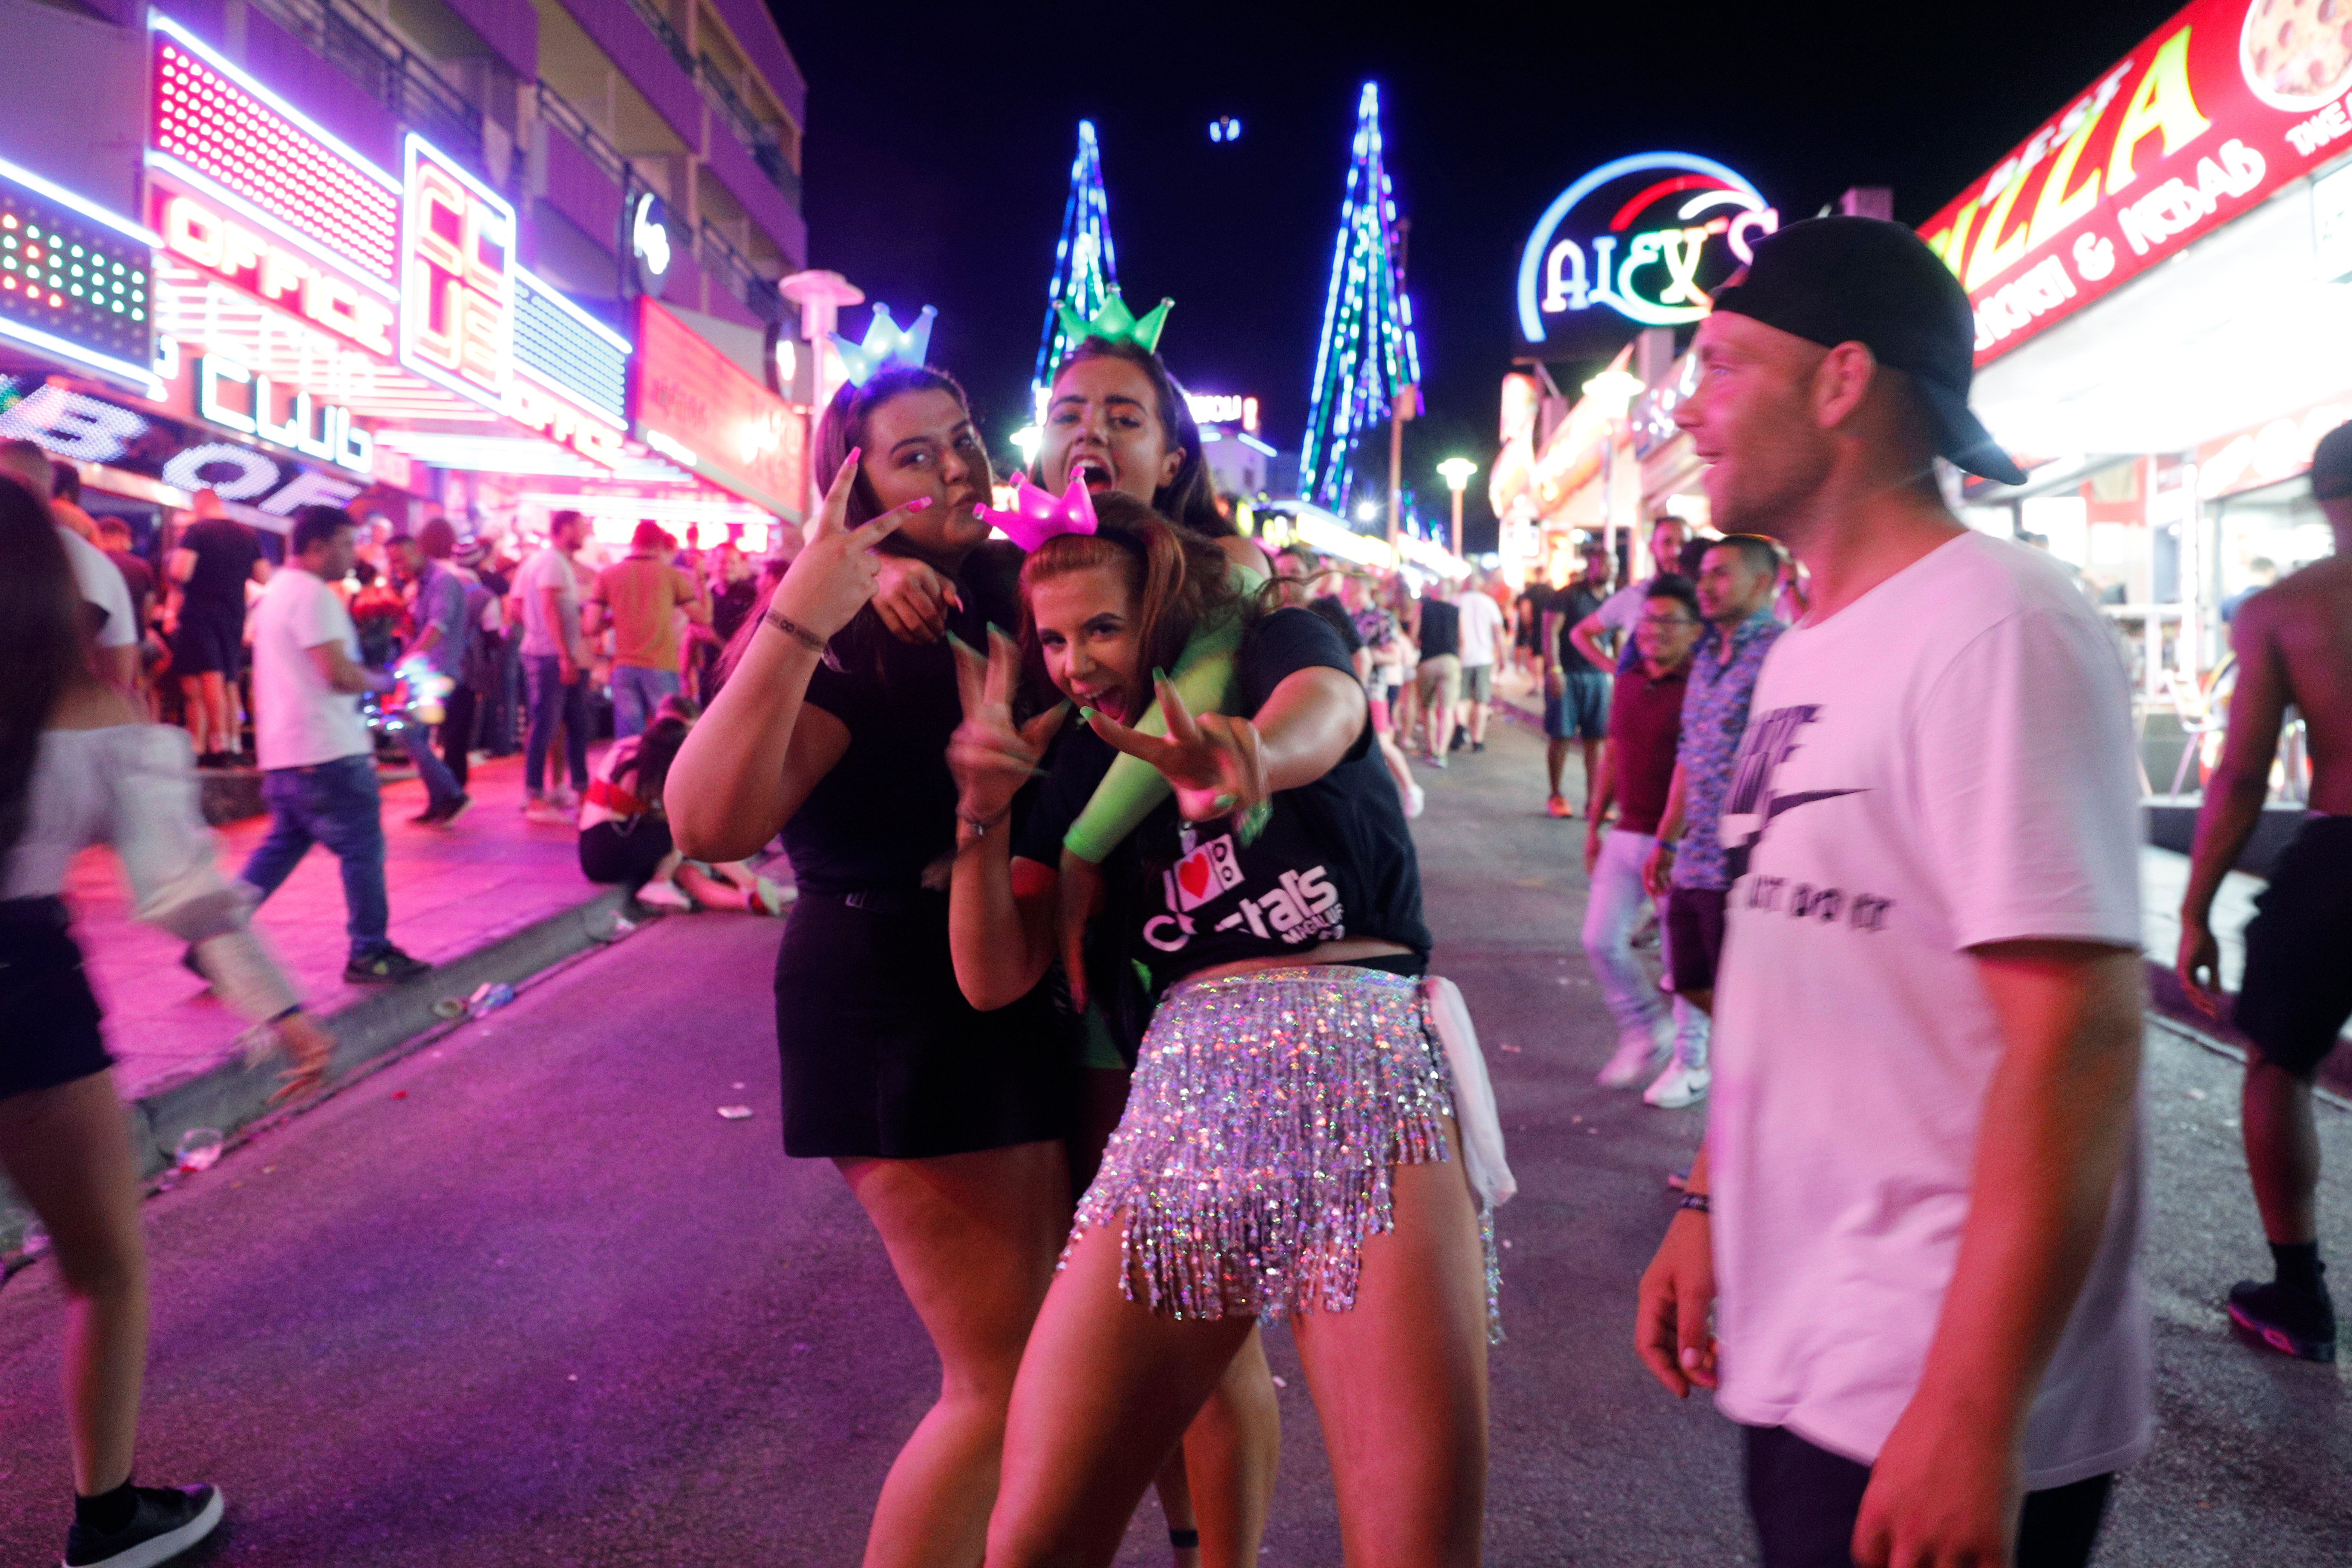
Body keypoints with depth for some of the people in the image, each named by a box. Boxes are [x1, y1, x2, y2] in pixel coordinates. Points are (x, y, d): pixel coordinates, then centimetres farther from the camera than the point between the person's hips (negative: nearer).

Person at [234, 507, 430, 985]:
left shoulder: (277, 591, 19)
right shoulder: (312, 593, -14)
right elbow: (339, 673, -21)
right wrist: (383, 682, -3)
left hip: (284, 749, 10)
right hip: (326, 752, -10)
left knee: (281, 848, 16)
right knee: (363, 850, -1)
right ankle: (369, 954, 6)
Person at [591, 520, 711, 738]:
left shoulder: (607, 575, 6)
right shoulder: (671, 575, 2)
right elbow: (704, 617, 3)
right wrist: (701, 579, 15)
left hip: (624, 667, 2)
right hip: (662, 667, -2)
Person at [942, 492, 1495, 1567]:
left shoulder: (1276, 645, 10)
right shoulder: (1081, 758, 19)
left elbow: (1323, 712, -16)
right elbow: (993, 978, 13)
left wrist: (1253, 756, -40)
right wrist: (983, 810, -3)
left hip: (1366, 1067, -3)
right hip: (1185, 1090, 4)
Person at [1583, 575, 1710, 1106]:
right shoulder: (1627, 683, 10)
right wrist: (1594, 824, 16)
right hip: (1625, 836, 6)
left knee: (1683, 954, 4)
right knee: (1601, 940, 6)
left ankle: (1690, 1064, 20)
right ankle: (1644, 1033, 27)